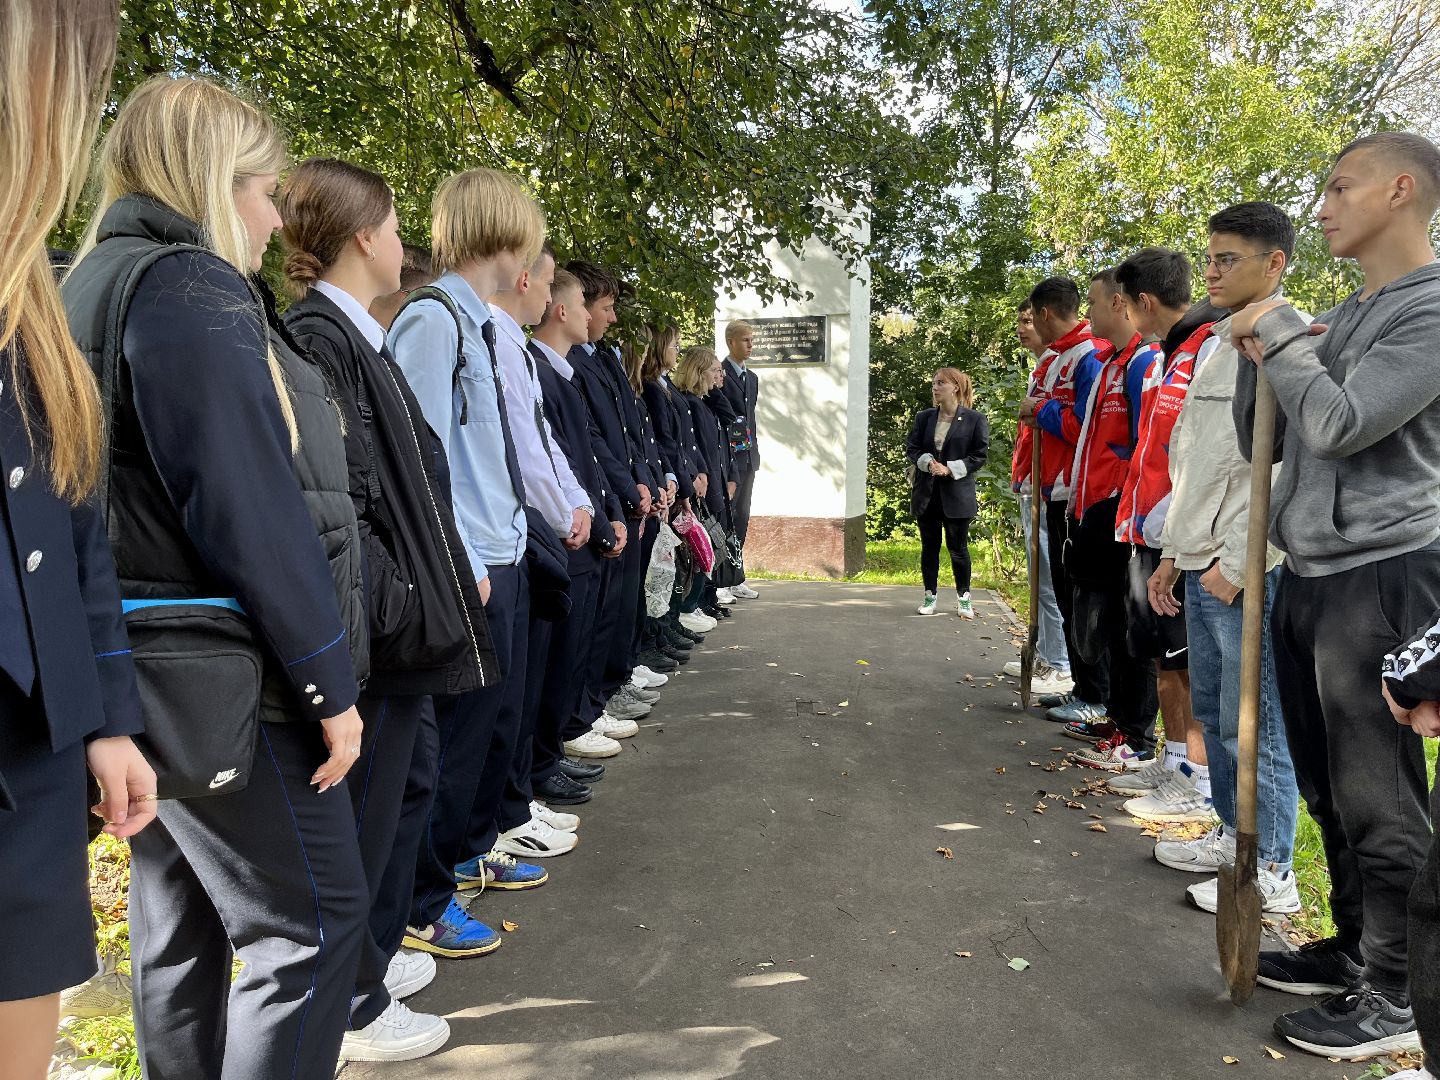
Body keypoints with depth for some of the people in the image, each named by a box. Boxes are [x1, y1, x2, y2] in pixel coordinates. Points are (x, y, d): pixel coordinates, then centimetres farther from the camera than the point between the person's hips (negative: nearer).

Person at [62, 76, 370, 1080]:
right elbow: (250, 511, -20)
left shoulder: (94, 283, 17)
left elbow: (137, 493, 15)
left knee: (182, 927, 18)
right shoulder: (191, 288, -13)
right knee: (315, 919, -1)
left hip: (146, 668, 10)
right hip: (221, 676, -10)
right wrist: (328, 684, -14)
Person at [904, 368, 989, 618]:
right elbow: (911, 448, 7)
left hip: (957, 494, -3)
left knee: (958, 548, 3)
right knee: (929, 547, 9)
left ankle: (964, 599, 17)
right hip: (926, 493, 4)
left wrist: (949, 469, -15)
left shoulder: (975, 419, -3)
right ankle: (930, 596, 20)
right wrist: (927, 462, -13)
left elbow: (979, 456, -5)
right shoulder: (924, 417, 8)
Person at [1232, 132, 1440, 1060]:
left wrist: (1278, 331, -8)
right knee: (1330, 789, 16)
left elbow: (1338, 424, -20)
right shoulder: (1339, 317, 17)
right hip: (1307, 574, 9)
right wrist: (1260, 354, 2)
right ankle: (1357, 951, 31)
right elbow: (1261, 438, 17)